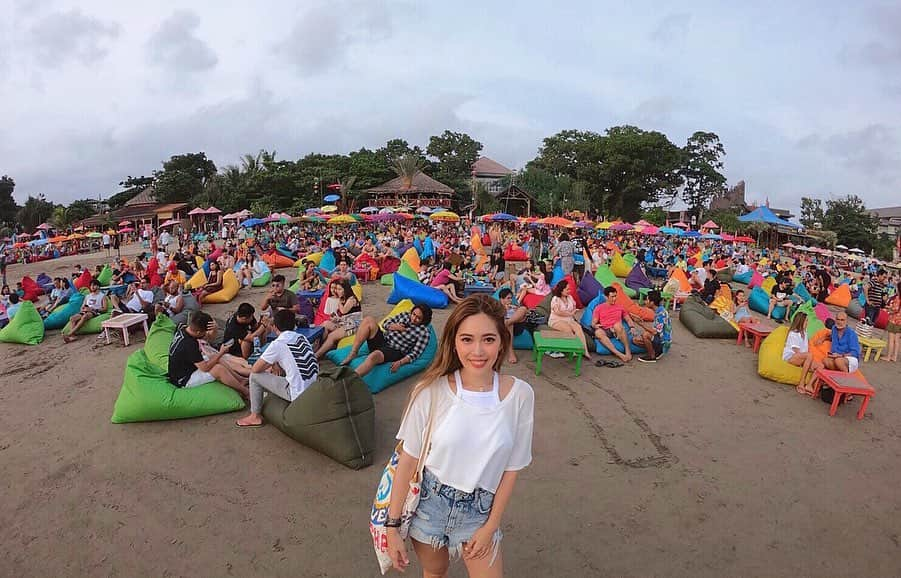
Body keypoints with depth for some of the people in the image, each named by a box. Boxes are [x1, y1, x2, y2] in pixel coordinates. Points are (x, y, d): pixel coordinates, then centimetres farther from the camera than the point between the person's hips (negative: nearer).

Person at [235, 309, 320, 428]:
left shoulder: (278, 344, -10)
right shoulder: (302, 338, 8)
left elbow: (255, 369, -3)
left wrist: (270, 364, 15)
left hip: (298, 394, -7)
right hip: (314, 390, 7)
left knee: (255, 376, 7)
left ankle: (255, 416, 18)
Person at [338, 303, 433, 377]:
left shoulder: (424, 332, -4)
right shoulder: (405, 315, 13)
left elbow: (415, 354, -10)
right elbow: (386, 323, 17)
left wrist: (400, 362, -24)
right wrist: (394, 326, -5)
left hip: (394, 351, -6)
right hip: (382, 340, 6)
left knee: (374, 356, -40)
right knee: (368, 320, -19)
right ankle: (352, 354, -21)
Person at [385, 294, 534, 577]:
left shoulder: (520, 395, -16)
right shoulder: (431, 390, -20)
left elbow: (512, 467, -6)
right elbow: (408, 459, -12)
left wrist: (491, 526, -2)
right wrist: (392, 525, -7)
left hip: (480, 510, 1)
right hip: (429, 502, 0)